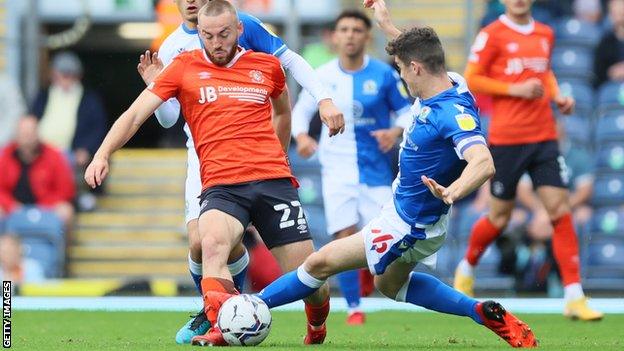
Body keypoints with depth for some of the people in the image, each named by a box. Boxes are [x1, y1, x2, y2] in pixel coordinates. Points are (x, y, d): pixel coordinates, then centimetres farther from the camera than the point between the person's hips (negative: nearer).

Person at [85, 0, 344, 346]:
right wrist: (102, 155, -10)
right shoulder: (184, 67, 8)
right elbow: (135, 114, 4)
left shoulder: (267, 66, 13)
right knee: (212, 243, -36)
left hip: (273, 180, 2)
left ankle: (317, 325, 30)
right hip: (220, 185, -2)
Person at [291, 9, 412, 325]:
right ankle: (353, 308, 2)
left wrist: (396, 131, -18)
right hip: (337, 168, 0)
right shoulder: (321, 77, 0)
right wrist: (301, 136, -10)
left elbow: (407, 111, 3)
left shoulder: (384, 75, -4)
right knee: (345, 236, -11)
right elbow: (300, 112, 11)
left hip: (375, 169, 0)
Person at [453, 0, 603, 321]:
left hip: (544, 136, 4)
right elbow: (471, 79, -7)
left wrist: (556, 96, 9)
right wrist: (515, 89, -16)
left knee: (560, 210, -6)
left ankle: (574, 298, -7)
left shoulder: (545, 35, 12)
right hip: (506, 137, -4)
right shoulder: (492, 35, -5)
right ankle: (466, 268, 35)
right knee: (499, 217, 5)